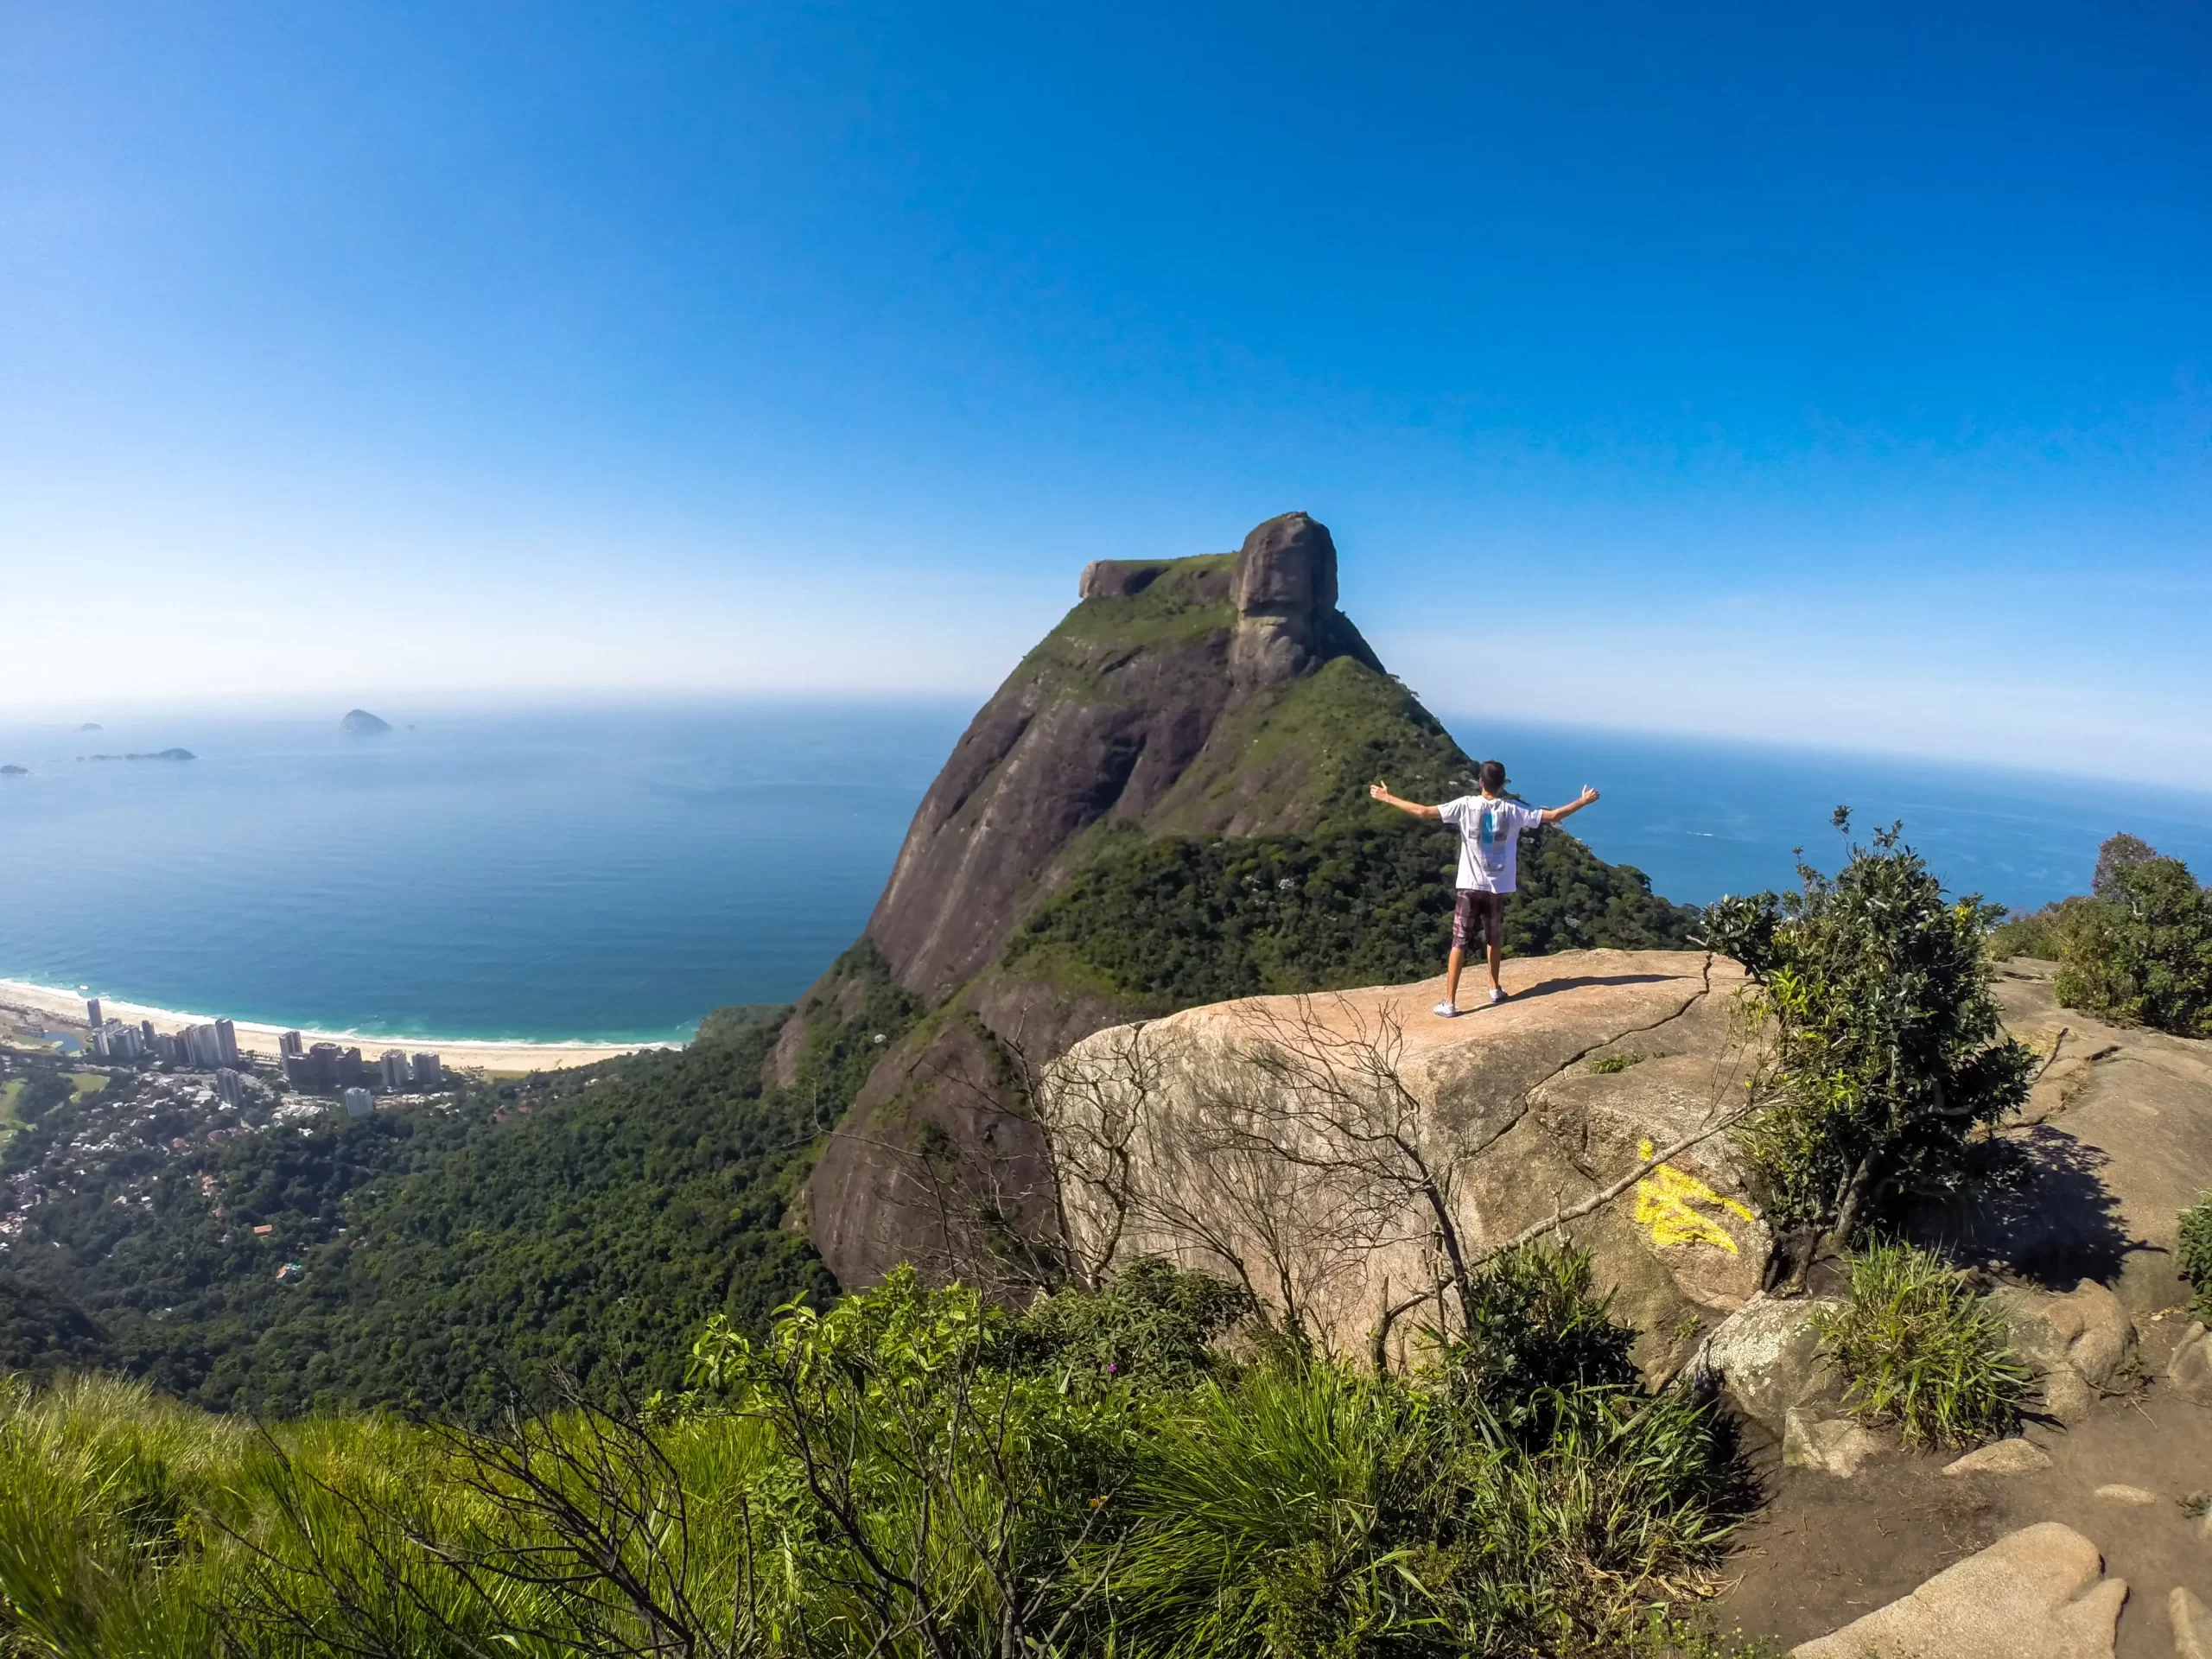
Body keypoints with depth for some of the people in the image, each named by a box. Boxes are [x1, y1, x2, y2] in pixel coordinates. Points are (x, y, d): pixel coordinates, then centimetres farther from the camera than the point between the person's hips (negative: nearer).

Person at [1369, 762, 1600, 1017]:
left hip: (1470, 886, -2)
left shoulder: (1466, 805, -10)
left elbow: (1423, 812, -15)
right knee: (1495, 939, 23)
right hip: (1498, 887, 2)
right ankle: (1495, 989, 38)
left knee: (1459, 943, 0)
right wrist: (1582, 802, 16)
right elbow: (1552, 816, 1)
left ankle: (1449, 1003, -1)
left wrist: (1388, 798, -7)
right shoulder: (1513, 810, -4)